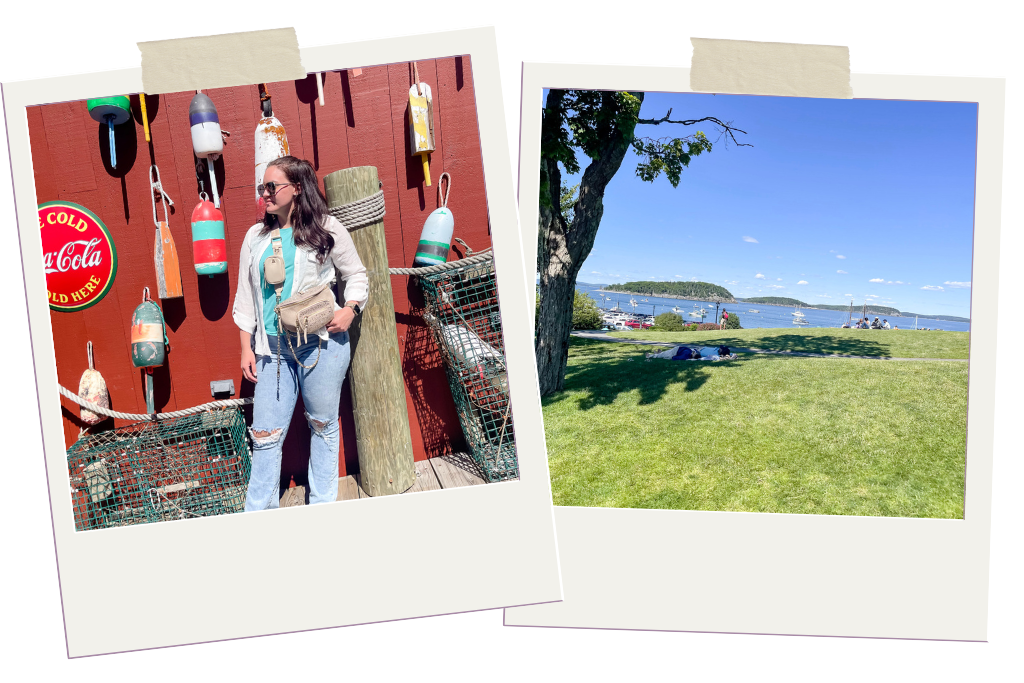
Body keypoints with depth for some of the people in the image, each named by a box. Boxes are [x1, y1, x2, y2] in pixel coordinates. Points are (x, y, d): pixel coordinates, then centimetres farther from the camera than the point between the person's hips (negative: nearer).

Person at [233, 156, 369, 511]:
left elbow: (356, 274, 8)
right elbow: (245, 297, 15)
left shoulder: (326, 229, 2)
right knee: (265, 434, 1)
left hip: (322, 344, -3)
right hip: (272, 349, 3)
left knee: (323, 425, 9)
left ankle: (322, 507, 23)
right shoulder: (256, 237, 12)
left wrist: (350, 309, -10)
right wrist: (247, 348, 10)